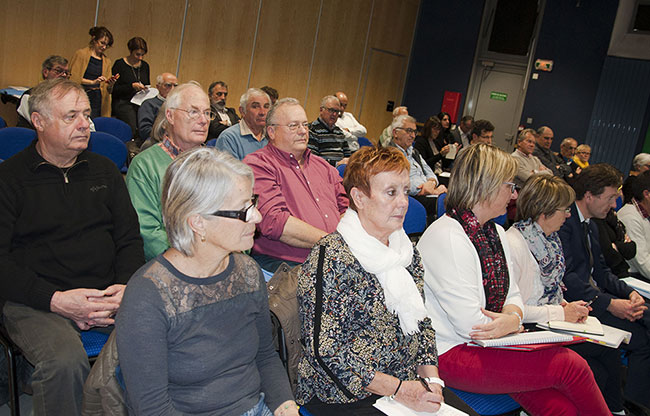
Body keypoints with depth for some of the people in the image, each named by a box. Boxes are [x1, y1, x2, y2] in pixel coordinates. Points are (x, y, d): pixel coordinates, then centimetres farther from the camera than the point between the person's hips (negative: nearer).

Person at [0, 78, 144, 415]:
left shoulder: (105, 170, 17)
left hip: (110, 295, 4)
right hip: (36, 301, -3)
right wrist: (55, 300, -17)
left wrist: (126, 286, -6)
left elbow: (130, 239, 14)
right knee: (64, 361, -33)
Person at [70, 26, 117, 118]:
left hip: (98, 103, 4)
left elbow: (108, 90, 17)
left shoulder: (106, 60, 17)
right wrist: (93, 82, -17)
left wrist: (110, 85, -6)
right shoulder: (81, 54, 3)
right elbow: (73, 78, -6)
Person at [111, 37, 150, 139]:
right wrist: (132, 86, -16)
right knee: (131, 132, -19)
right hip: (123, 104, -4)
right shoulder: (120, 64, -2)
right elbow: (114, 89, -6)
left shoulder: (145, 65, 14)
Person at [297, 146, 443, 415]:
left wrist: (431, 378, -1)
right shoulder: (331, 258, -15)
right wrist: (398, 390, -17)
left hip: (410, 384, 7)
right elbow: (325, 351, -18)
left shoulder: (406, 251, 9)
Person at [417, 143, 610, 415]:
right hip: (453, 353, -8)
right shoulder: (446, 238, -19)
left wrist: (512, 318, -11)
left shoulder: (495, 232, 12)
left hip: (492, 343, 8)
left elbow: (513, 295, 13)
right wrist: (514, 322, -5)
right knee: (571, 365, -13)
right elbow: (471, 325, -21)